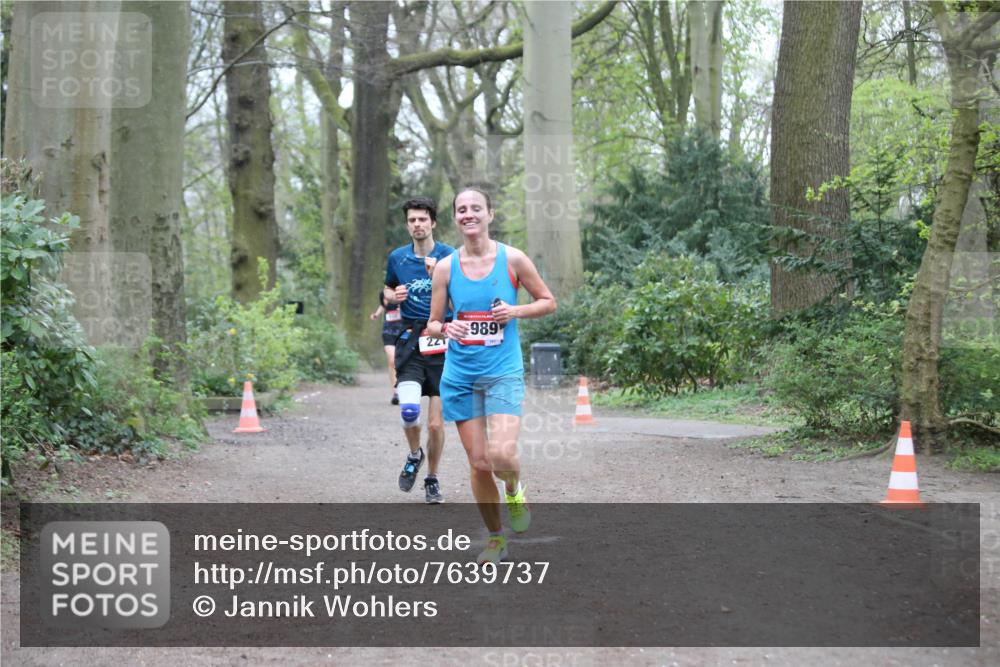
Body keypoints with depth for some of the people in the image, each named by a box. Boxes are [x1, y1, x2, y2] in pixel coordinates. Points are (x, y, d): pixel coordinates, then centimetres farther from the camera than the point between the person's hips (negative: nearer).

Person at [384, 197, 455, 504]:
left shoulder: (450, 257, -1)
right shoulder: (397, 257, 8)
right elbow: (387, 290, 25)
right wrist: (393, 296, 2)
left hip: (442, 343, -1)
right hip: (410, 343, 1)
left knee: (436, 424, 0)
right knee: (409, 409, -21)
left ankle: (432, 479, 23)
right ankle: (414, 455, 10)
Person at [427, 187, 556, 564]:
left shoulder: (512, 259, -2)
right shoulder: (445, 268, 3)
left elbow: (548, 302, 7)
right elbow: (433, 324, 8)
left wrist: (515, 311, -11)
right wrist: (446, 329, -15)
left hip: (503, 372, -2)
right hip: (460, 375, 2)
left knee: (502, 455, -20)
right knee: (478, 463, 4)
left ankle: (513, 490, 16)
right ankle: (495, 538, 22)